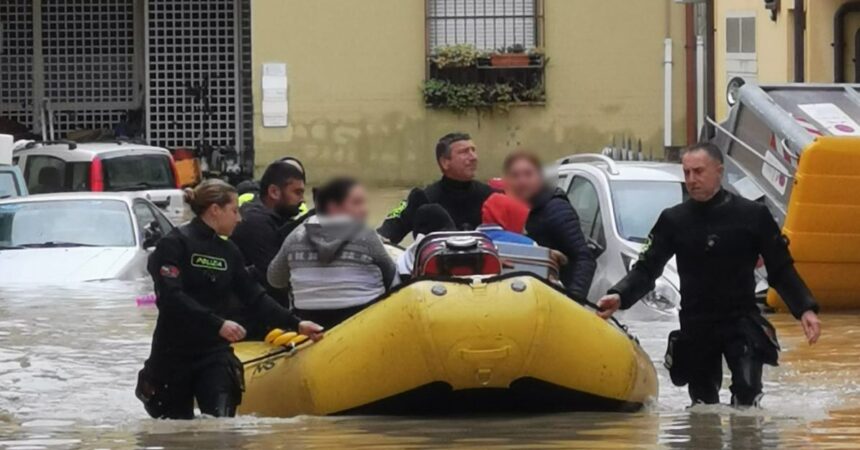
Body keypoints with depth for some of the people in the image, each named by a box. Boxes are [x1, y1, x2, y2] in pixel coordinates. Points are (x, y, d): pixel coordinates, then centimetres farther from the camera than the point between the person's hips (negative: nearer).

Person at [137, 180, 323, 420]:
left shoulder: (229, 252, 11)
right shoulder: (174, 244, -9)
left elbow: (255, 296, 11)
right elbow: (170, 297, -21)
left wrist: (295, 324, 0)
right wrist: (218, 324, -28)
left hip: (215, 354, 5)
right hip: (174, 353, -4)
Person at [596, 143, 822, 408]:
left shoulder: (753, 215, -3)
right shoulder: (673, 221, 3)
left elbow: (781, 269, 0)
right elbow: (647, 269, 1)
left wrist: (805, 309, -12)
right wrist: (619, 297, -17)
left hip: (742, 321, -3)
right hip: (695, 327, 3)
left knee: (747, 392, -23)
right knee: (704, 406, 8)